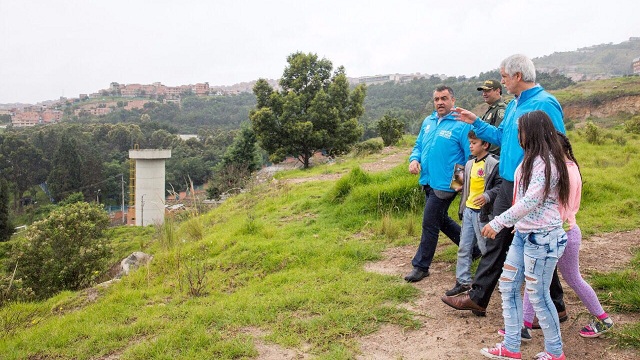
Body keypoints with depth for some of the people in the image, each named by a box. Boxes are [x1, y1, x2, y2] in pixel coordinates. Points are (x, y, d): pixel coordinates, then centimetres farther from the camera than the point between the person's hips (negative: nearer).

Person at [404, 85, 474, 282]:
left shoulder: (461, 124, -11)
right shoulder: (428, 121, 11)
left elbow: (471, 156, -10)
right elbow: (418, 145, 19)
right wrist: (414, 159, -2)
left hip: (444, 184, -8)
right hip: (427, 182, 8)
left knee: (429, 224, -3)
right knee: (441, 220, 20)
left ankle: (421, 266, 10)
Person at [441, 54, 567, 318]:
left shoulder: (544, 104, -17)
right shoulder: (514, 104, 12)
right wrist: (475, 122, 19)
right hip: (507, 185, 9)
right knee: (496, 242, 13)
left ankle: (555, 308, 23)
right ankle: (477, 299, 24)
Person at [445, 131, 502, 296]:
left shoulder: (493, 164, -12)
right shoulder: (470, 163, 13)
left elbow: (501, 186, -20)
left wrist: (487, 196, -32)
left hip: (482, 212, -8)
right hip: (468, 210, 8)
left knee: (486, 247, 3)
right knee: (464, 248, 9)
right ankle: (463, 281, 17)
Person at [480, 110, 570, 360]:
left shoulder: (545, 162, -17)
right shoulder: (533, 159, 13)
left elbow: (530, 201, -25)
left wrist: (498, 223, -24)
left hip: (542, 236, -10)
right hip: (523, 233, 10)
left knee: (537, 295, 1)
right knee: (508, 286, 10)